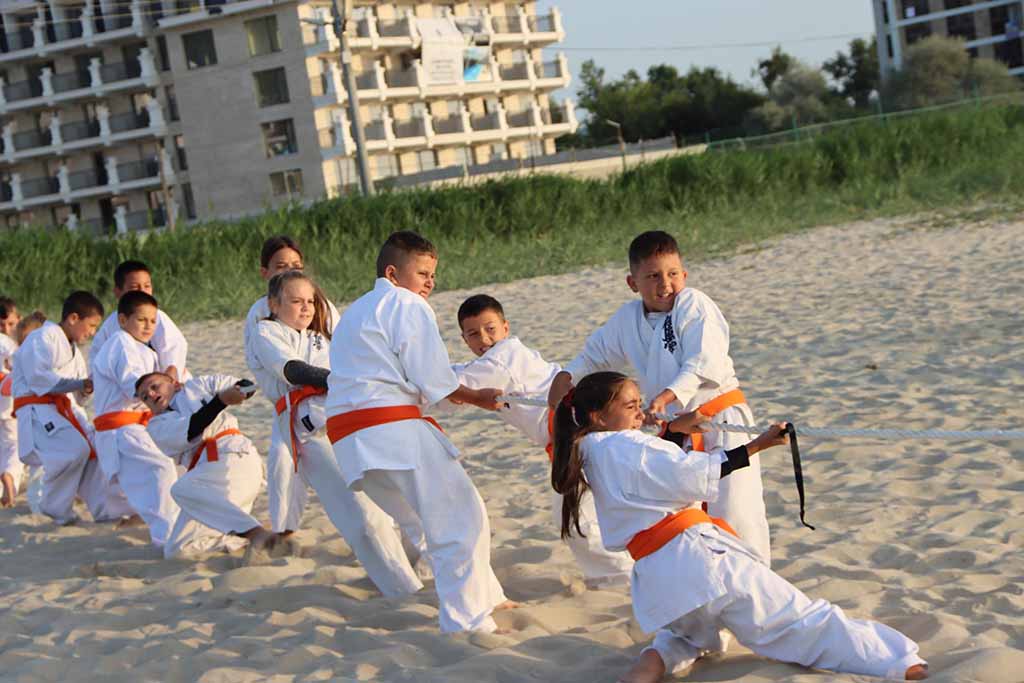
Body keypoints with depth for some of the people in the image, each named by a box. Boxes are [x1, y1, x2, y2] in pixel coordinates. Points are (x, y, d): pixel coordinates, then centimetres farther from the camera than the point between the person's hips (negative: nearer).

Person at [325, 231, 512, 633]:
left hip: (349, 439, 10)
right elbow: (433, 379, -8)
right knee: (461, 520, -6)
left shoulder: (356, 312, 30)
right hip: (394, 428, -10)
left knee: (427, 521, 21)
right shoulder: (408, 305, -1)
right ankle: (467, 621, -9)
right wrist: (476, 398, 7)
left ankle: (485, 596, 30)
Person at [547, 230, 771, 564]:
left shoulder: (693, 304, -12)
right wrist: (566, 376, 8)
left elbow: (704, 365, -23)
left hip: (721, 421, -7)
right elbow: (596, 353, 24)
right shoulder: (628, 319, 6)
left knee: (732, 513, -12)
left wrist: (666, 396, -35)